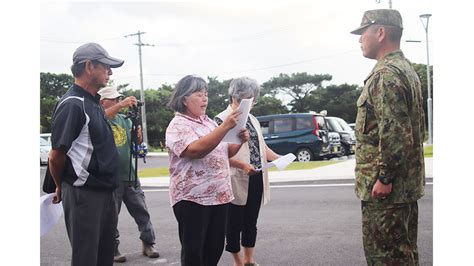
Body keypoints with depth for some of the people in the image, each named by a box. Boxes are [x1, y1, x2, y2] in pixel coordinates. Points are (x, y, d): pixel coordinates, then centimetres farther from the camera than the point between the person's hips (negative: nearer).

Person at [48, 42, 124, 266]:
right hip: (83, 196, -9)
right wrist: (61, 188, 0)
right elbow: (56, 156, -15)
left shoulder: (93, 103, 12)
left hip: (104, 193, 9)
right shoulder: (72, 104, -17)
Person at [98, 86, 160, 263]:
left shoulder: (125, 119, 11)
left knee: (142, 212, 7)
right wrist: (121, 105, -41)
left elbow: (137, 142, 8)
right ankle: (112, 249, 15)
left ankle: (148, 244, 18)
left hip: (130, 174, 5)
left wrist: (139, 136, -15)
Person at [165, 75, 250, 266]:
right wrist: (226, 127, -29)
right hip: (192, 198, -7)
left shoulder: (208, 122, 14)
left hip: (219, 195, 7)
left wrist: (240, 141, -1)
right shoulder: (178, 126, -10)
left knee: (215, 248, 13)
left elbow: (224, 152, 19)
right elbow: (196, 150, -27)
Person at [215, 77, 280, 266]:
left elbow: (261, 146, 21)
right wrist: (242, 165, -26)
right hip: (237, 180, -7)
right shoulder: (222, 120, -9)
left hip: (257, 180, 7)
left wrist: (279, 158, 5)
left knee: (251, 222, 14)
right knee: (234, 223, 5)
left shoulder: (252, 120, 15)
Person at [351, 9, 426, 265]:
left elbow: (394, 131, -25)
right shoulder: (407, 69, 17)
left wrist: (384, 178, -21)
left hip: (385, 188, -10)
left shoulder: (385, 74, -16)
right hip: (407, 182, 10)